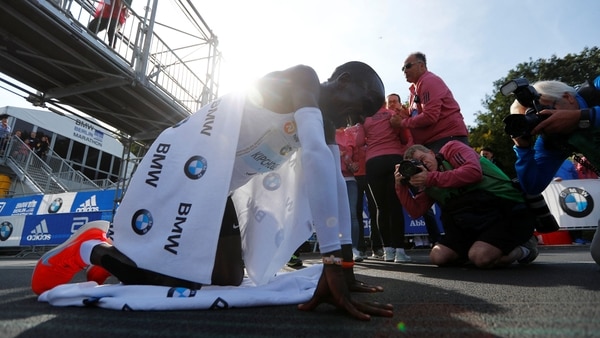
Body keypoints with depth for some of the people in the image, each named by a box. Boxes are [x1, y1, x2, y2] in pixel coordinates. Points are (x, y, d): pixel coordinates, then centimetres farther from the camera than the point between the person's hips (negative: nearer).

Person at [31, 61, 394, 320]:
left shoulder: (325, 122, 12)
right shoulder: (303, 80, -14)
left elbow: (334, 185, 3)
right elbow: (317, 157, -30)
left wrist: (344, 267, -3)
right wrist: (334, 263, -34)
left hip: (219, 188, 9)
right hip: (185, 164, -9)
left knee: (228, 279, 7)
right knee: (171, 278, -14)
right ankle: (90, 248, 15)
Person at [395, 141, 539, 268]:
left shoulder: (451, 148, -3)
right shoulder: (429, 185, 13)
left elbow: (473, 171, -21)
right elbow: (415, 211, 7)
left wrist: (431, 178, -19)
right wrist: (401, 184, -3)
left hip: (507, 208, -7)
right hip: (473, 221, 7)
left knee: (480, 257, -28)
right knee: (437, 257, -7)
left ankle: (524, 247, 5)